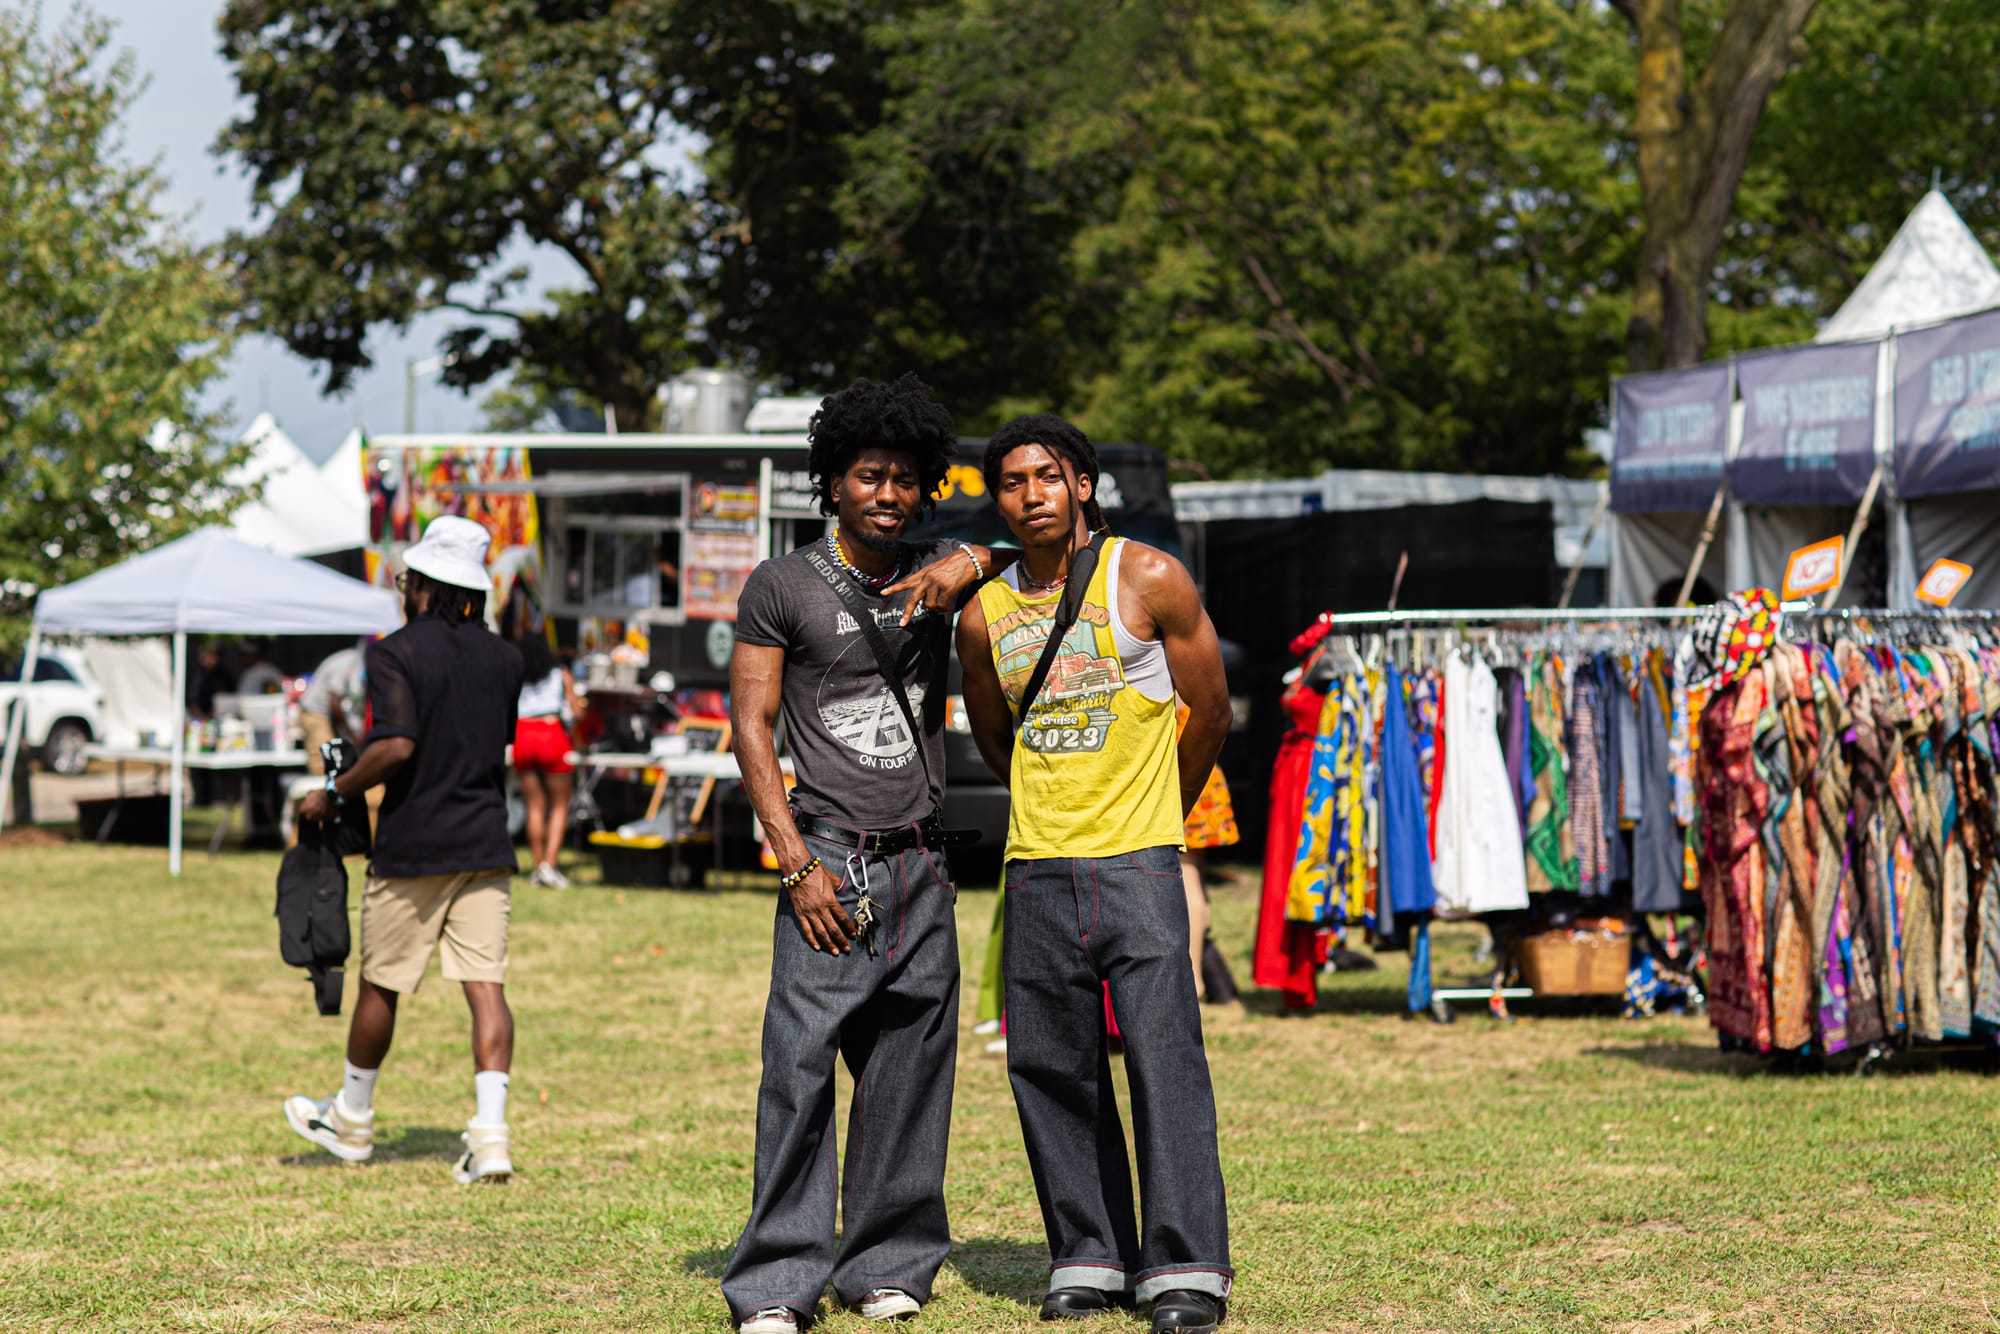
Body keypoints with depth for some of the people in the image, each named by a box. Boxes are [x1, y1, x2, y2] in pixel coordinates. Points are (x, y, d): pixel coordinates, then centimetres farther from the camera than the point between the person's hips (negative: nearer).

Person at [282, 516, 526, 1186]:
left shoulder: (398, 653, -11)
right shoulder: (503, 657, 8)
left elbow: (396, 747, -22)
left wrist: (334, 793, -9)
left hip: (412, 847, -4)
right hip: (486, 844, 4)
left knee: (380, 985, 11)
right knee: (486, 987, -1)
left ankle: (352, 1121, 28)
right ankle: (490, 1136, -12)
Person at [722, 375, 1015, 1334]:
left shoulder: (937, 578, 11)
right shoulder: (782, 587, 1)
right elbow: (750, 727, -1)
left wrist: (971, 561, -3)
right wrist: (798, 864, -10)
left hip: (922, 867, 4)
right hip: (829, 862, -4)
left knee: (909, 1072, 4)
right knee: (800, 1064, -11)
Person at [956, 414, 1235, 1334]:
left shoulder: (1147, 579, -1)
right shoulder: (985, 616, 8)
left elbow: (1210, 713, 7)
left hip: (1137, 862, -4)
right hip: (1037, 873, 4)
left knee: (1165, 1060, -9)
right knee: (1050, 1069, 5)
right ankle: (1089, 1259, 15)